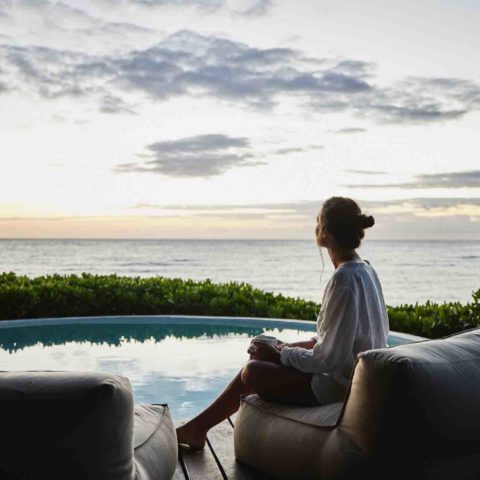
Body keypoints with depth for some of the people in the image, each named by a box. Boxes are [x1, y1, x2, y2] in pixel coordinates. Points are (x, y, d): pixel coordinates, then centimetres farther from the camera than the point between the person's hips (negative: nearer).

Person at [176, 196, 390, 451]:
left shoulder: (344, 279, -25)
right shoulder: (365, 269, 6)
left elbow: (327, 358, -24)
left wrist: (279, 355, -10)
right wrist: (289, 348, 8)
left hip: (338, 386, -10)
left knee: (252, 371, -9)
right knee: (263, 351, 12)